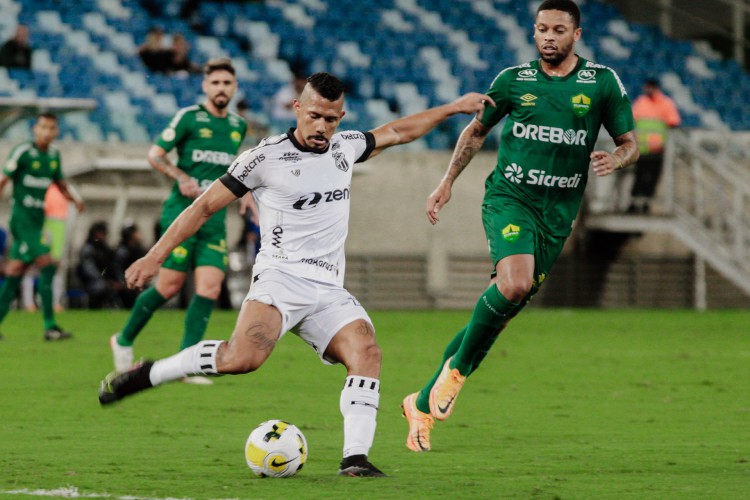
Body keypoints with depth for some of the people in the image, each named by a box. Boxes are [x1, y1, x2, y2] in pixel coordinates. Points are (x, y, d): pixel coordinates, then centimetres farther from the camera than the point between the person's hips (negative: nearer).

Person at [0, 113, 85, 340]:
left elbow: (60, 183, 23)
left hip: (38, 219, 7)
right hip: (22, 217, -7)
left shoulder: (53, 154, 11)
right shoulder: (22, 152, -10)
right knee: (47, 266, -15)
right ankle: (50, 326, -14)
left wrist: (75, 198, 6)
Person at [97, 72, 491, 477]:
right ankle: (147, 375, -15)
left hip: (328, 291, 6)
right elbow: (205, 206, 0)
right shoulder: (266, 158, -3)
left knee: (366, 352, -22)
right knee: (244, 357, -32)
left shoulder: (345, 147, 14)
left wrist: (453, 108, 36)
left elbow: (397, 132, 33)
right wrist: (155, 257, -5)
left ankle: (355, 458, -25)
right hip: (280, 279, -6)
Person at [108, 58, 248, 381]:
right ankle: (124, 341, 17)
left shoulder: (238, 126, 13)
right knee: (170, 286, -4)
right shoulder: (189, 118, -5)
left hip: (215, 220, 5)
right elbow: (155, 154, -5)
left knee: (210, 287, -8)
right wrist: (182, 177, -19)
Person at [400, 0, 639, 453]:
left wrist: (615, 159, -15)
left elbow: (630, 144, 8)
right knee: (514, 284, -30)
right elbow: (477, 131, 19)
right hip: (509, 198, -2)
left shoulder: (603, 83, 3)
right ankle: (457, 367, -8)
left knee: (505, 309, 3)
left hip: (557, 213, 2)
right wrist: (448, 182, 13)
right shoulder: (513, 80, 4)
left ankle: (424, 403, 14)